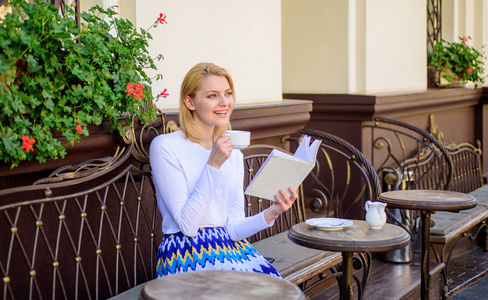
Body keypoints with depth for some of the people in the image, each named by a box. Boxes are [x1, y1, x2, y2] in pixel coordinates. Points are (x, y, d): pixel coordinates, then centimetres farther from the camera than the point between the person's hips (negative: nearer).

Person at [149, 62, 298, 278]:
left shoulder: (233, 154, 14)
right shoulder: (165, 147, -6)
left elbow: (233, 228, 7)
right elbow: (187, 225, -12)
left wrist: (271, 213, -12)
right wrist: (213, 165, -17)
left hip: (231, 248, 6)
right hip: (186, 255, -6)